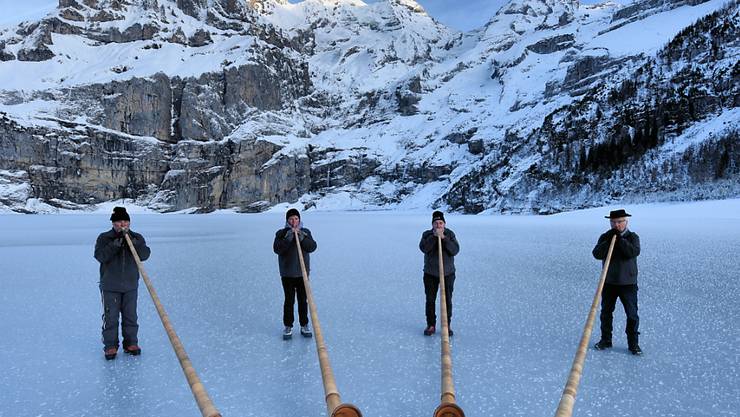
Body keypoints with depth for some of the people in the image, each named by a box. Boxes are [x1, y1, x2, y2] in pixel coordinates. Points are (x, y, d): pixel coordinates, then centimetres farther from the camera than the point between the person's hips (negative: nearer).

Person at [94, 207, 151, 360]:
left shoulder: (137, 238, 3)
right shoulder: (104, 238, -2)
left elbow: (145, 255, -11)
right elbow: (100, 256, -16)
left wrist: (133, 242, -25)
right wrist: (115, 244, -26)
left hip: (130, 286, 2)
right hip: (110, 286, -2)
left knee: (130, 317, 9)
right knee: (110, 317, 1)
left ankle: (131, 344, 20)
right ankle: (110, 346, 12)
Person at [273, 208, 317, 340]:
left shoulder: (305, 232, 5)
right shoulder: (281, 233, -1)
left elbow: (312, 247, -8)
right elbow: (277, 249, -15)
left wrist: (302, 237, -22)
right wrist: (288, 238, -24)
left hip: (303, 272, 2)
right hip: (287, 273, -2)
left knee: (303, 300, 8)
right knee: (289, 300, 3)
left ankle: (304, 326, 19)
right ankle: (288, 327, 14)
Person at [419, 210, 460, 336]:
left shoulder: (450, 234, -2)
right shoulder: (427, 234, -2)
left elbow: (455, 250, -15)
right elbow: (424, 248, -19)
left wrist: (444, 238, -24)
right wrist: (434, 236, -26)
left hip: (448, 273, 0)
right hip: (430, 274, 0)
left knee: (447, 301, 3)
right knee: (430, 300, 5)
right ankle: (431, 325, 17)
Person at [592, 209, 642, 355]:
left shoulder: (633, 237, -2)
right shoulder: (605, 237, 2)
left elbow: (634, 252, -21)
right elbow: (597, 254, -12)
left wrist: (620, 239, -23)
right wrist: (608, 240, -22)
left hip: (628, 283, -2)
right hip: (609, 282, 2)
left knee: (632, 314, 1)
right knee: (606, 312, 11)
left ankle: (633, 343, 13)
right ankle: (605, 340, 24)